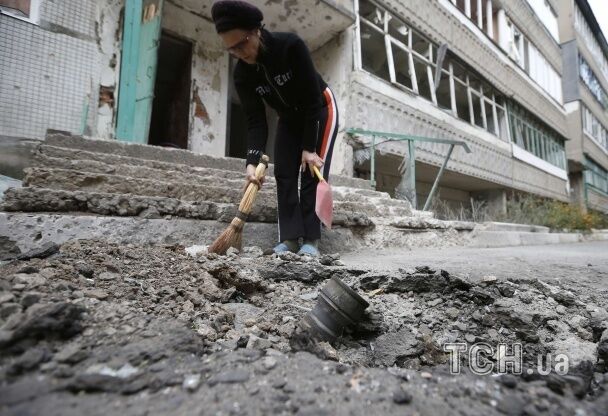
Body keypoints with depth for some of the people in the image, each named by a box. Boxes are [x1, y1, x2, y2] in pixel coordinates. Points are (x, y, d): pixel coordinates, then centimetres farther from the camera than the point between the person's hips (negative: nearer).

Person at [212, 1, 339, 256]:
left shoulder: (290, 46, -29)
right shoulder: (242, 75, -16)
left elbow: (312, 99, -28)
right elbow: (255, 121, -19)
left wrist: (309, 148, -30)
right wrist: (252, 161, -34)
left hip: (320, 110, -5)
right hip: (290, 119, 5)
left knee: (312, 172, -16)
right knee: (284, 175, -7)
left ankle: (311, 240, -12)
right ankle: (290, 238, -6)